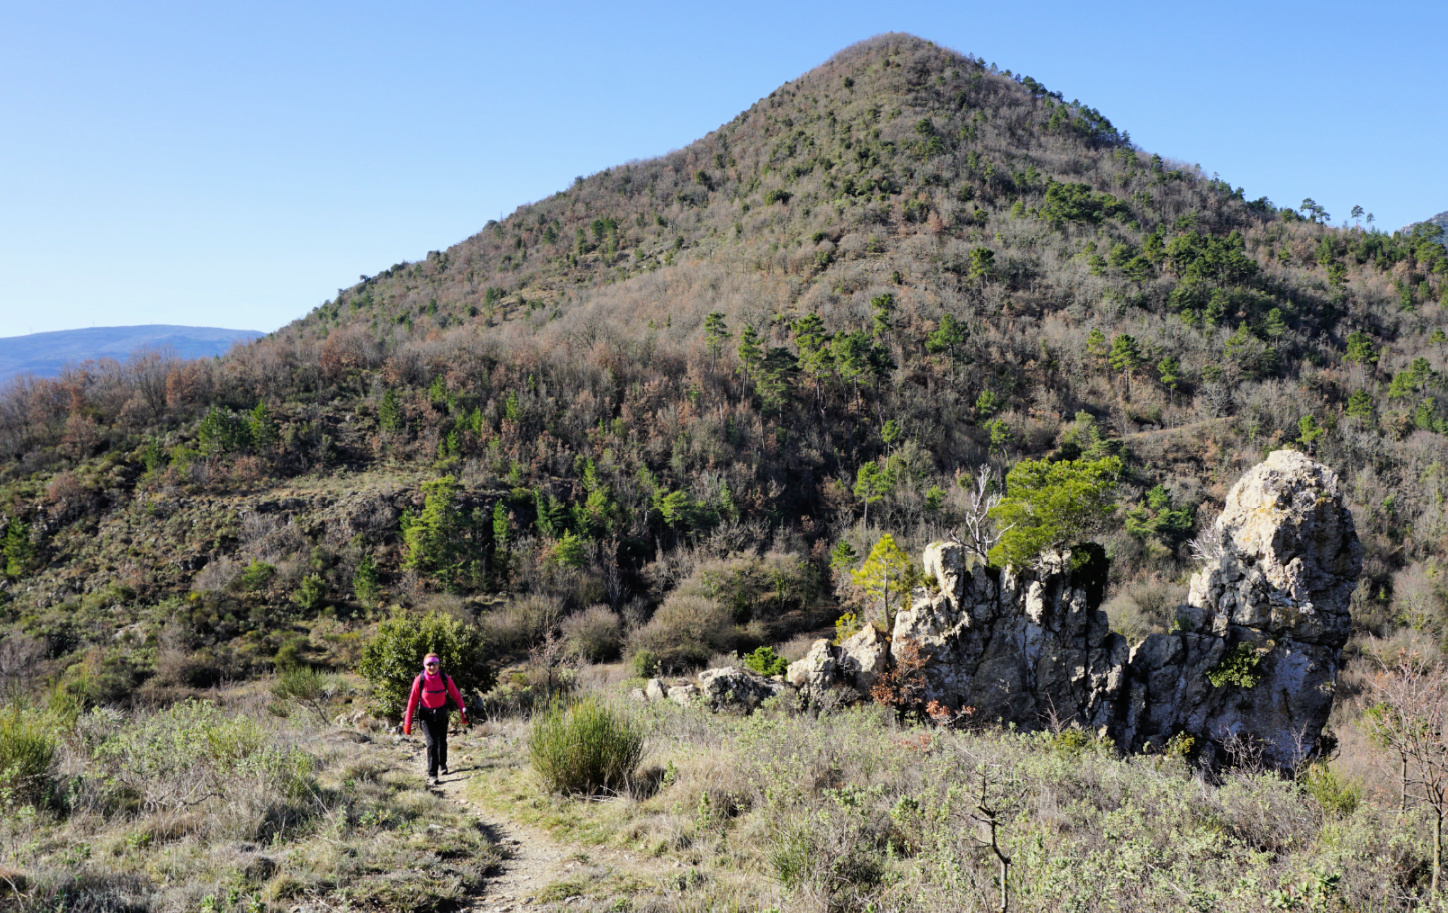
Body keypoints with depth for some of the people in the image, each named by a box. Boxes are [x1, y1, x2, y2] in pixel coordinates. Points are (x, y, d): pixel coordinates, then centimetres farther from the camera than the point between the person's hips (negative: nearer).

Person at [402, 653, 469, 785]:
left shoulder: (445, 678, -12)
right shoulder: (420, 680, -15)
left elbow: (456, 696, -2)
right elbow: (412, 701, -9)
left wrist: (463, 710, -11)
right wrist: (407, 722, -8)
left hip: (441, 713, 2)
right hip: (426, 715, -2)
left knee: (442, 742, 14)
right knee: (432, 743, -14)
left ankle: (442, 765, 41)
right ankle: (432, 774, -6)